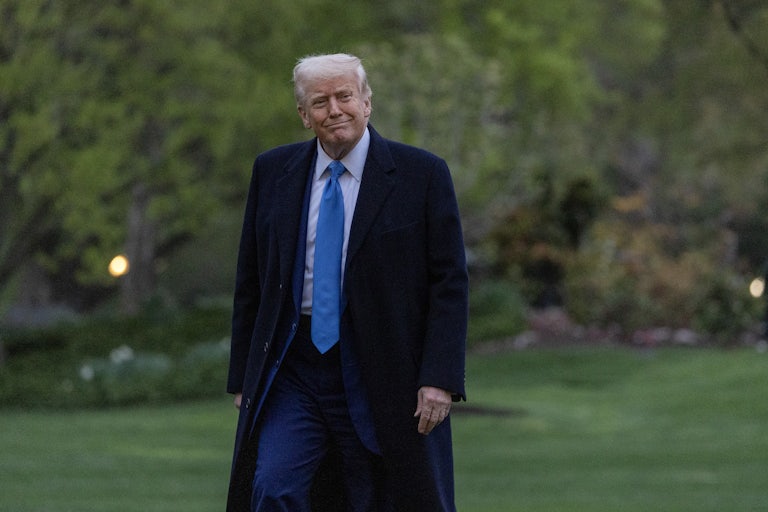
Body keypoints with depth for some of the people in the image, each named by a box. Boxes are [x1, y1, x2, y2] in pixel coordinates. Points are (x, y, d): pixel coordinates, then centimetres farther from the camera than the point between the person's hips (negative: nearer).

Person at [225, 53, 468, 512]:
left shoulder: (422, 175, -2)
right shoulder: (273, 172, 7)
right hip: (293, 369, 2)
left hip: (378, 376, -2)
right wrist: (243, 377, 7)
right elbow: (250, 280, 12)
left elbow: (450, 283, -4)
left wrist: (440, 378, -13)